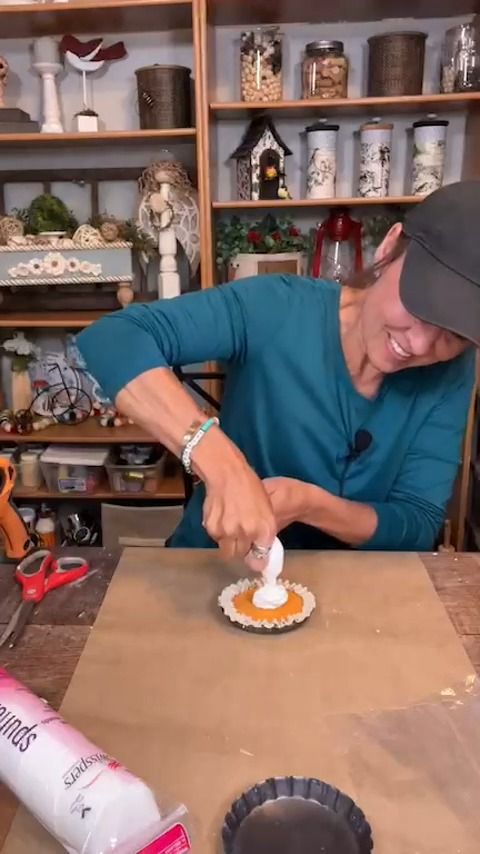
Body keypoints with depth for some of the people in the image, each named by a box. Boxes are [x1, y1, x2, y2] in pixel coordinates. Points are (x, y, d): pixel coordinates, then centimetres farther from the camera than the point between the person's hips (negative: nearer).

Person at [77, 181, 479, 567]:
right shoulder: (277, 309, -19)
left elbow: (420, 526, -10)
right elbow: (110, 339, -28)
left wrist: (307, 503, -27)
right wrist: (221, 465, -39)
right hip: (211, 568, -1)